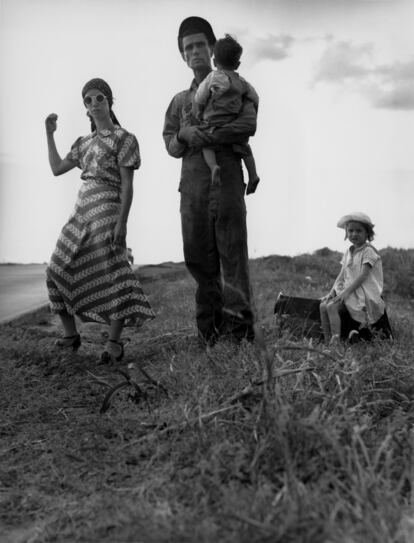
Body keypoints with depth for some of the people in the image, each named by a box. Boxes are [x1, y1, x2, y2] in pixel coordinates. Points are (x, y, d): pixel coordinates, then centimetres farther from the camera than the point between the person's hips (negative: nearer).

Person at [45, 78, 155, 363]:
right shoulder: (84, 143, 18)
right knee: (59, 271, 5)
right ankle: (71, 333, 18)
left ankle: (114, 342, -2)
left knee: (110, 273, -8)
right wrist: (50, 134, 17)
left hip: (107, 210, -7)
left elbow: (127, 185, -8)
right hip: (82, 211, 7)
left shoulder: (123, 138, -2)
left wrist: (122, 223, -16)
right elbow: (57, 168, 22)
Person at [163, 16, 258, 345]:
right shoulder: (180, 100, 23)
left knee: (232, 252, -7)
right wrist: (185, 136, -7)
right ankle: (211, 329, 7)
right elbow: (170, 145, 15)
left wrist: (205, 136, -10)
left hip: (227, 179, -4)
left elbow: (248, 126, -7)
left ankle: (239, 323, -5)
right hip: (192, 185, 4)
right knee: (198, 256, 1)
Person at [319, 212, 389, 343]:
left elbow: (363, 275, -17)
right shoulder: (348, 252, 15)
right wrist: (332, 291, -2)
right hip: (348, 289, 8)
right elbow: (342, 275, 13)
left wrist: (347, 291, -22)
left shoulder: (368, 251, -9)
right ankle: (327, 342, -9)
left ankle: (336, 341, -24)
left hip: (364, 293, -8)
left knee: (332, 307, -26)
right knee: (323, 305, -10)